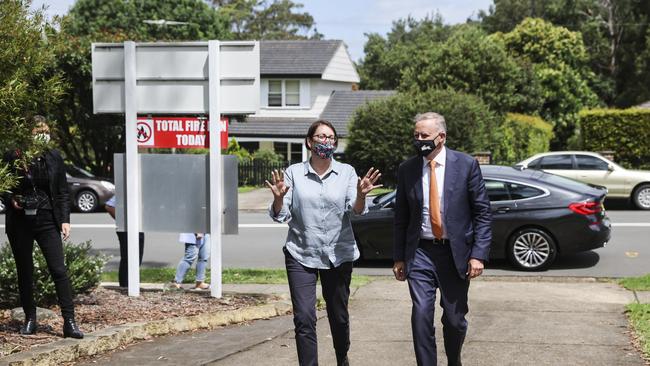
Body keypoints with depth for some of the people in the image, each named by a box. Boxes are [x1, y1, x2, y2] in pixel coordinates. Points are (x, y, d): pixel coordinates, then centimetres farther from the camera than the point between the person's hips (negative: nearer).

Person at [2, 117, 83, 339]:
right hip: (20, 222, 0)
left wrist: (65, 220, 0)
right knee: (25, 272, 9)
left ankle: (69, 322, -6)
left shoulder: (54, 158, 2)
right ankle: (30, 319, 21)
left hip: (47, 220, 0)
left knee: (59, 271, -7)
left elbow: (62, 192, 7)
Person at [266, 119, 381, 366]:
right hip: (301, 255, -1)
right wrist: (279, 198, -22)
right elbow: (280, 215, -1)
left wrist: (361, 195, -29)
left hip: (338, 254, 1)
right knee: (304, 319, -10)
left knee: (339, 316, 13)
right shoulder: (293, 173, 1)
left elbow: (356, 210, -8)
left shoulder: (346, 172, 3)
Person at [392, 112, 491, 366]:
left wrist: (478, 254, -11)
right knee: (421, 317, -8)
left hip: (456, 252, -1)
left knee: (455, 319, 8)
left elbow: (482, 213, -4)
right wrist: (399, 257, 7)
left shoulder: (466, 165, -4)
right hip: (421, 252, 1)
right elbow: (401, 218, 10)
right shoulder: (407, 169, 3)